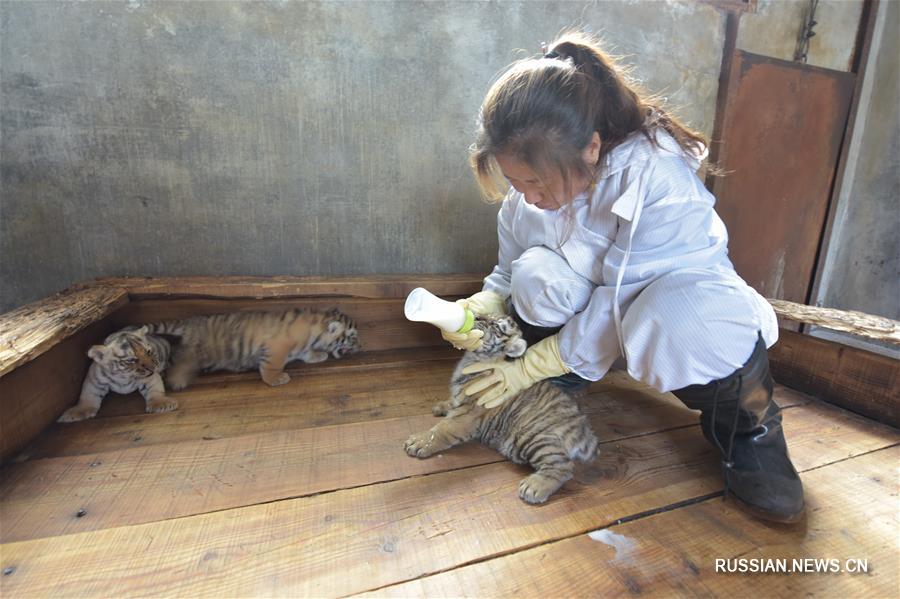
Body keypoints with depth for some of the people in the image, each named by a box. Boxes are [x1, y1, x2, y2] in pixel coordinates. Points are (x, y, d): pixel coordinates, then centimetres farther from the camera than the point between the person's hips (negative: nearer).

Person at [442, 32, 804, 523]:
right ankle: (559, 383, -3)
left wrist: (531, 366, -25)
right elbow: (509, 273, -2)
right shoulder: (538, 172, -13)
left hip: (679, 285, -3)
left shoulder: (659, 177, -31)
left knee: (683, 318, -41)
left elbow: (618, 302, -30)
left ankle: (749, 428, -8)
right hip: (587, 292, 4)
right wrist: (483, 306, -23)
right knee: (537, 275, -29)